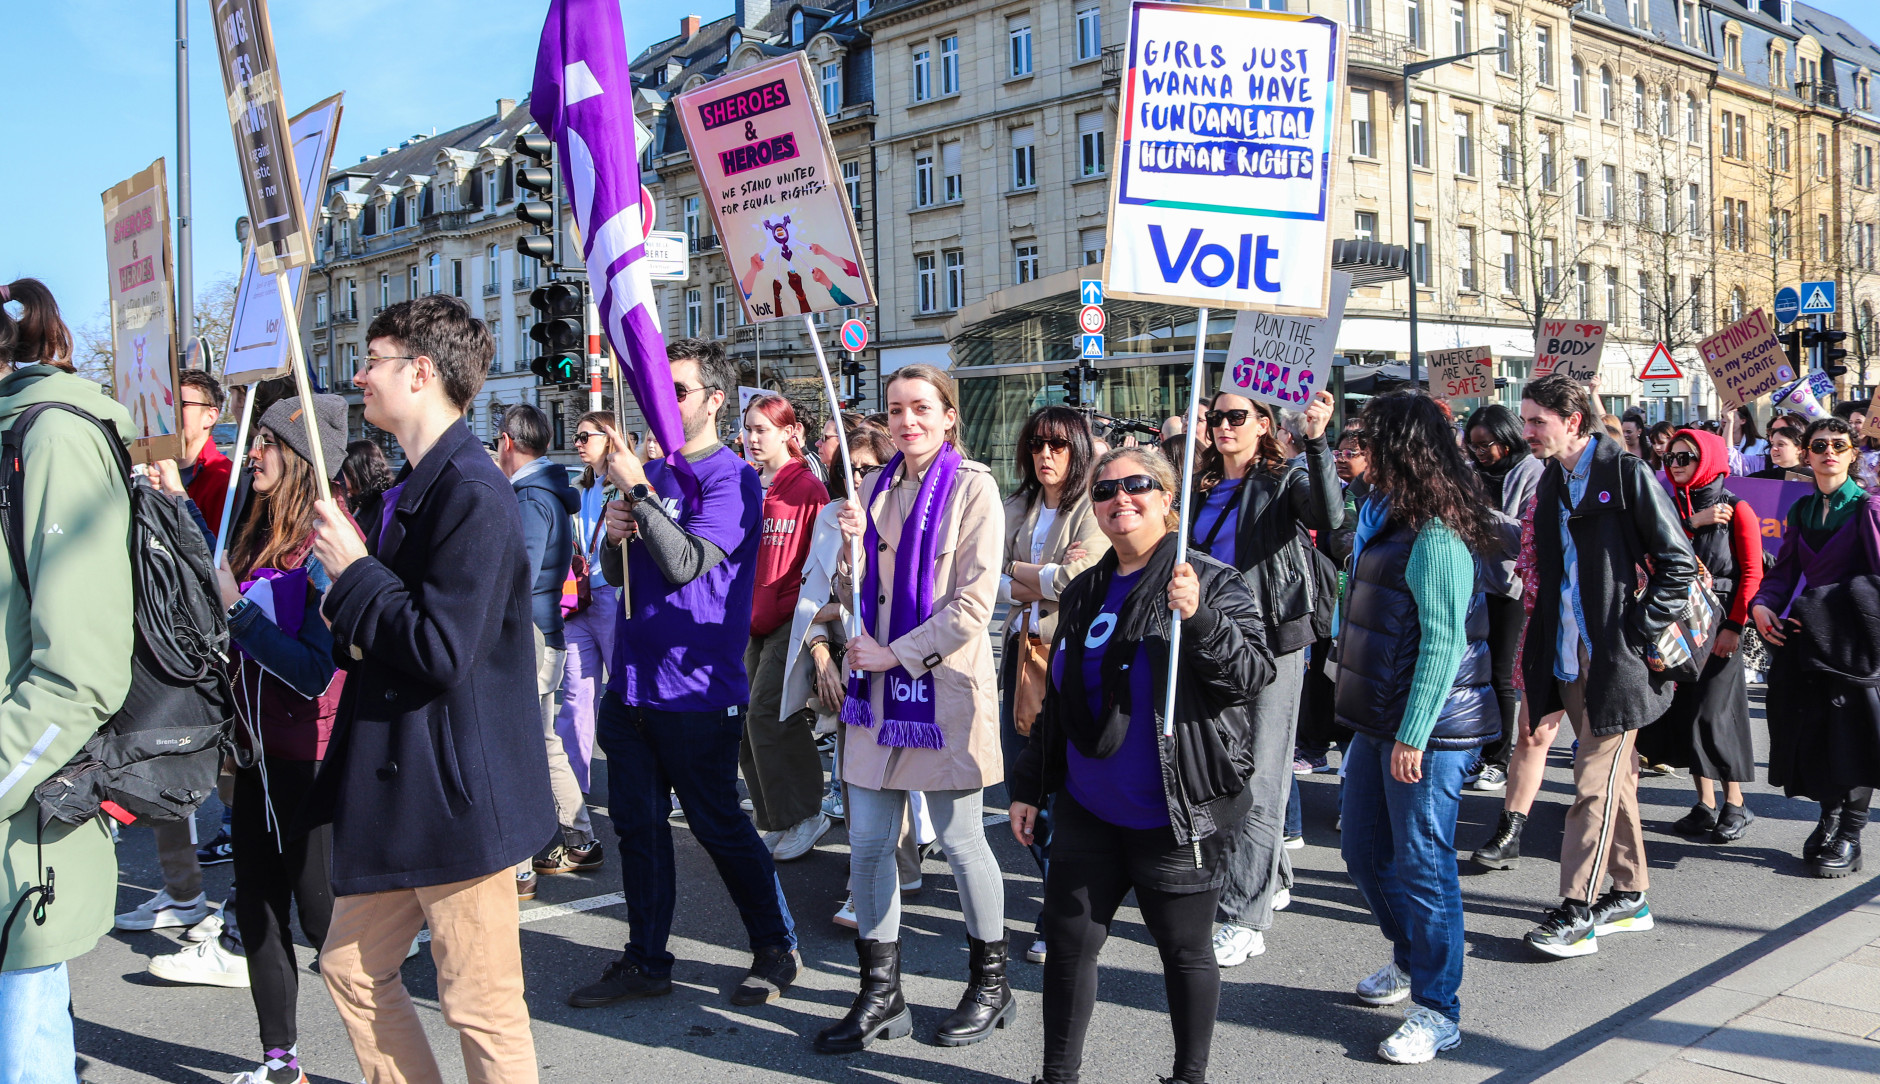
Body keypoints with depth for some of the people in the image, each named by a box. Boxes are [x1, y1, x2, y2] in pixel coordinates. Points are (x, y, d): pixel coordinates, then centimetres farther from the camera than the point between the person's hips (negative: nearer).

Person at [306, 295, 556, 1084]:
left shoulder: (472, 494, -19)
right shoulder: (414, 487, 13)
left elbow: (444, 650, -25)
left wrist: (354, 572, -13)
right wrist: (352, 621, 0)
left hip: (458, 795, -10)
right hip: (396, 789, 10)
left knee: (482, 1012, 1)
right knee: (352, 968, 18)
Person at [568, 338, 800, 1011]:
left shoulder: (731, 479, -9)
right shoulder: (651, 472, 12)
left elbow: (685, 563, -22)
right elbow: (616, 573, 16)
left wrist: (636, 491, -18)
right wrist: (614, 538, -5)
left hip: (696, 687, -7)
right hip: (632, 679, 7)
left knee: (718, 825, 3)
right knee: (637, 824, 11)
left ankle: (777, 948, 20)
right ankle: (646, 962, 22)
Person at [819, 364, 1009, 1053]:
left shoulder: (971, 486, -5)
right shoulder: (876, 488, 12)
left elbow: (973, 602, -11)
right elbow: (854, 594, 13)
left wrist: (894, 654, -12)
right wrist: (851, 544, -6)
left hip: (944, 684, -5)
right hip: (878, 684, 5)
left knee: (958, 840, 4)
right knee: (868, 842, 6)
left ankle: (990, 983, 24)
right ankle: (881, 994, 19)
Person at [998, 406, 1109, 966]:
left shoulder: (1092, 509, -5)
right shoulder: (1017, 508, 14)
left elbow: (1082, 582, -17)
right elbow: (988, 577, 4)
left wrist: (1017, 574, -5)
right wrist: (1051, 576, -10)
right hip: (1021, 649, 6)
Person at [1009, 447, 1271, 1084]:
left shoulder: (1212, 583, -6)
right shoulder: (1083, 594, 11)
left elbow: (1255, 674, -16)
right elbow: (1058, 702, 18)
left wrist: (1198, 620, -31)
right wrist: (1030, 786, 18)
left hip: (1177, 817, -5)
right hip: (1088, 811, 6)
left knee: (1185, 949, 8)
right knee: (1066, 941, 9)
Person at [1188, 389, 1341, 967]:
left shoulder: (1285, 482, -3)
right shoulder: (1201, 490, 12)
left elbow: (1329, 517, -25)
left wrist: (1316, 443, -34)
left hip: (1271, 642, -6)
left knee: (1259, 780, -6)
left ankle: (1245, 917, -1)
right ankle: (1273, 878, 34)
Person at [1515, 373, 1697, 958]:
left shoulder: (1628, 474, -11)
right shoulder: (1553, 482, 12)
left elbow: (1679, 565, -11)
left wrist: (1635, 634, -14)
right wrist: (1544, 646, 11)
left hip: (1615, 661, -7)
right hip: (1571, 658, 7)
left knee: (1596, 782, -6)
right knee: (1615, 776, 15)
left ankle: (1578, 910, -2)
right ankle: (1630, 895, 25)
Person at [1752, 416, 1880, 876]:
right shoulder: (1801, 510, 12)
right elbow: (1785, 569, 14)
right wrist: (1762, 604, -3)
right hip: (1806, 632, 5)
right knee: (1812, 729, 8)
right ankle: (1829, 816, 25)